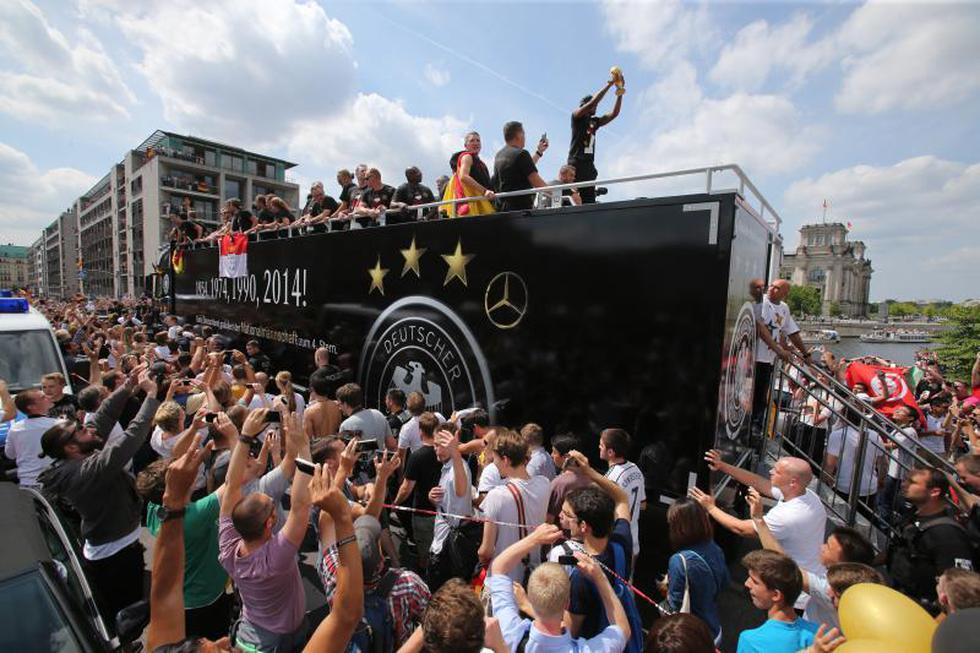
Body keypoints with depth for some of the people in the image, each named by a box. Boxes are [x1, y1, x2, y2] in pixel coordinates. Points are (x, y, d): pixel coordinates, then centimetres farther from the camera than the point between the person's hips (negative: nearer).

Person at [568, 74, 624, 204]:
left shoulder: (595, 121, 23)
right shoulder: (576, 115, 6)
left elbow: (614, 113, 18)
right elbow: (593, 101, -7)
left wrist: (620, 92, 10)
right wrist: (610, 83, -3)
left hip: (589, 164, 7)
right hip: (576, 162, -7)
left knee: (589, 200, -2)